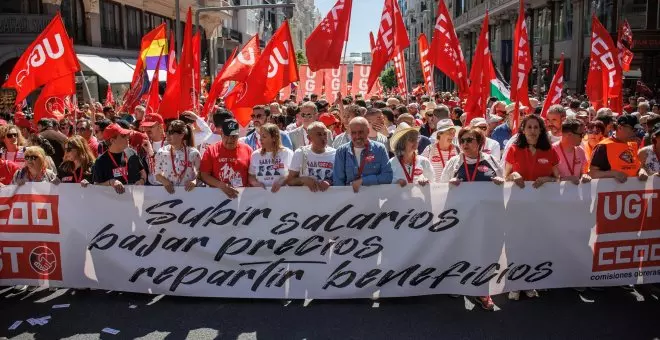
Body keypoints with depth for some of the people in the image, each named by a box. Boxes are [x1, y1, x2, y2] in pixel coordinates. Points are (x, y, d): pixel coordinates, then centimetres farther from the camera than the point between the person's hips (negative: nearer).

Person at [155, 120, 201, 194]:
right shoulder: (162, 152, 3)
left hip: (187, 191, -1)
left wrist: (195, 181, -12)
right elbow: (158, 175, 9)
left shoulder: (194, 153, -1)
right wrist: (164, 181, -9)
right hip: (168, 192, 1)